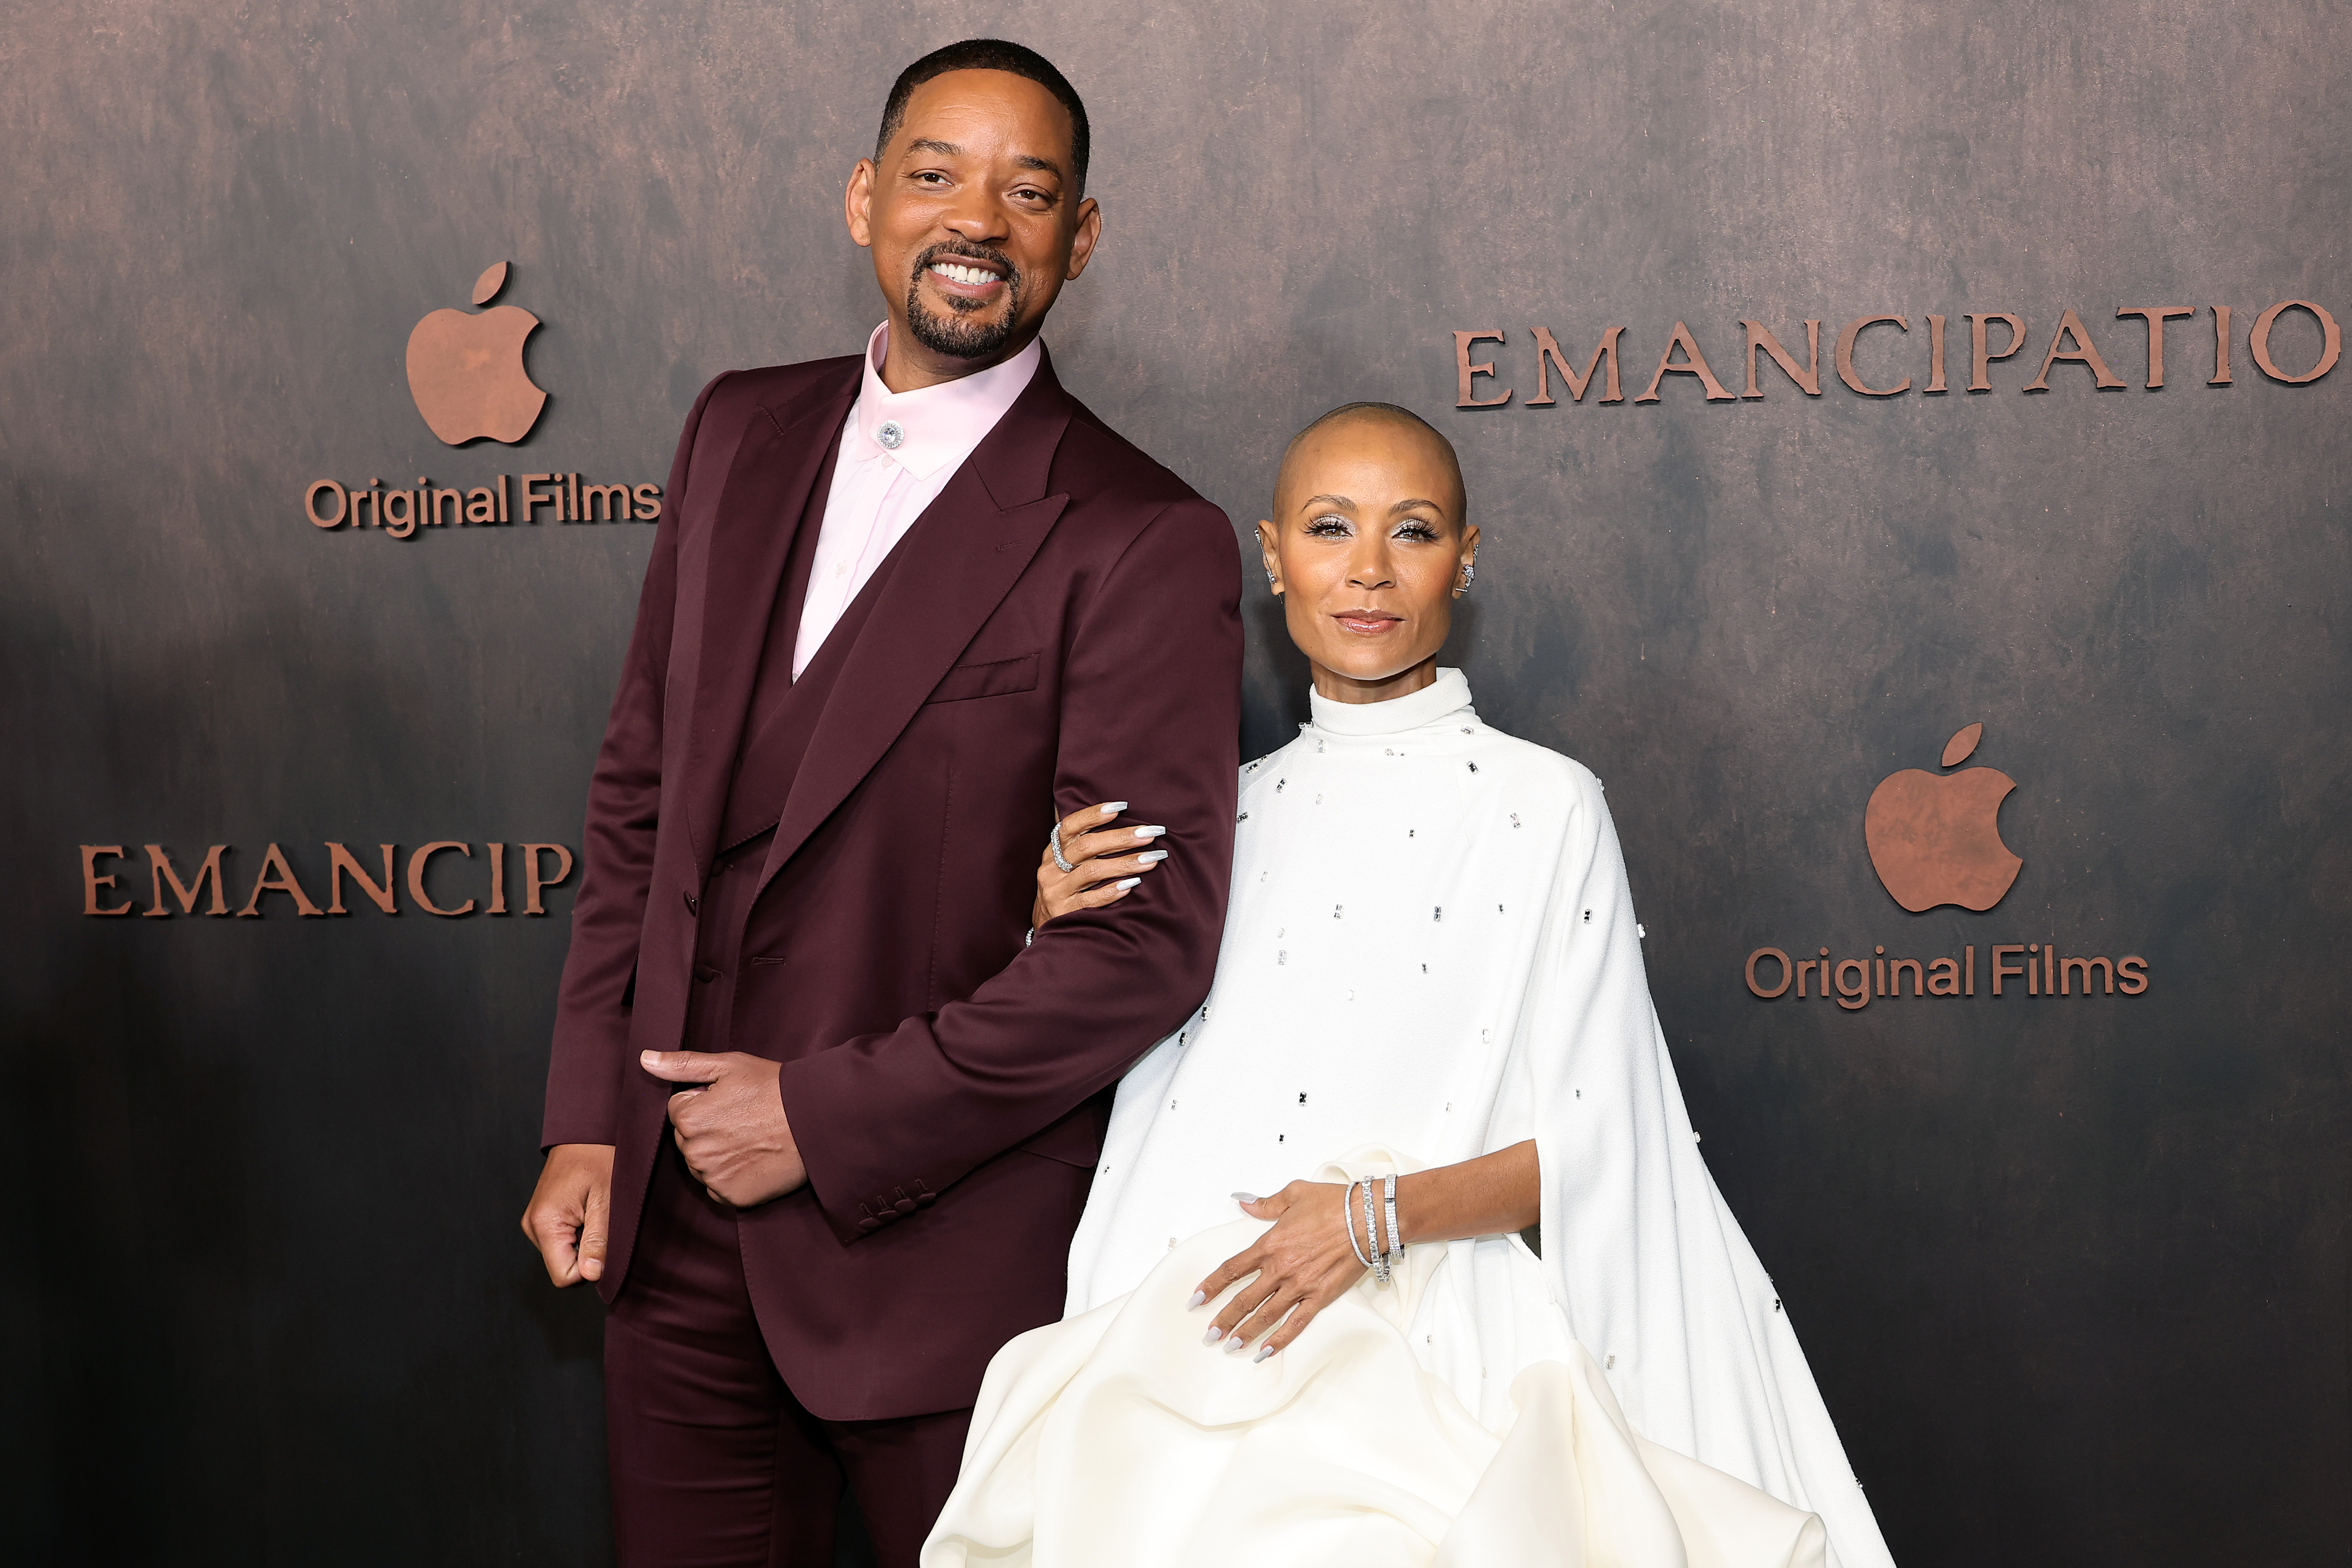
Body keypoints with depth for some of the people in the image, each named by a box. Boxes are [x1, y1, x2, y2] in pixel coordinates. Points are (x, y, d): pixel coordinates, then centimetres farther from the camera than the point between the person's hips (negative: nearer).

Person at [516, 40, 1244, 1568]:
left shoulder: (1145, 544, -12)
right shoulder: (744, 433, 7)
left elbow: (1147, 943, -16)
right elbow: (643, 789, 11)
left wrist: (826, 1119, -14)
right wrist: (589, 1118, 6)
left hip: (936, 1255, -5)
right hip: (675, 1220, 5)